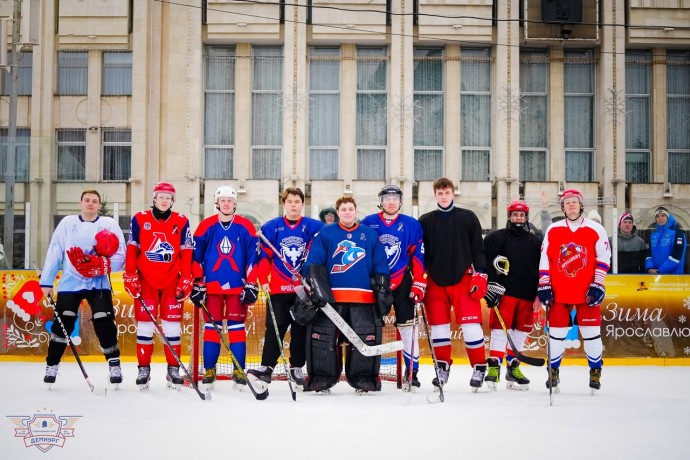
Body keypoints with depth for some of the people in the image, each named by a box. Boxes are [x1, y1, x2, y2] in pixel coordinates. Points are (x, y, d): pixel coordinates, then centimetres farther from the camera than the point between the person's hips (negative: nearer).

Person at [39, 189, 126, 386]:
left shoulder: (109, 224, 3)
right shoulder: (67, 223, 7)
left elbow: (120, 258, -3)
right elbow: (54, 253, 5)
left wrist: (100, 264, -19)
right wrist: (46, 281, 0)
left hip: (99, 283, -1)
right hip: (70, 282, 1)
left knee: (104, 324, -9)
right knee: (62, 324, -2)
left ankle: (114, 365, 5)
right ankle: (51, 366, 13)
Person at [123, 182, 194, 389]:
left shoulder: (182, 222, 2)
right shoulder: (139, 220, 0)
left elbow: (186, 254, 1)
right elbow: (132, 250, 0)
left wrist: (186, 280, -3)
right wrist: (130, 277, -3)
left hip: (172, 281, 1)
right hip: (146, 281, 0)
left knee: (172, 324, 2)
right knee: (145, 323, 2)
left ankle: (173, 369, 11)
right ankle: (143, 368, 11)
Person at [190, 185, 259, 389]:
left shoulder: (246, 227, 2)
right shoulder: (206, 226, 2)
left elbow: (253, 257, 2)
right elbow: (196, 256, 3)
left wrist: (251, 285, -2)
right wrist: (197, 284, 0)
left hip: (237, 287, 0)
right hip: (211, 286, 0)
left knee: (237, 327, 1)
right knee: (211, 327, 3)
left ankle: (239, 371, 6)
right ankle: (209, 371, 10)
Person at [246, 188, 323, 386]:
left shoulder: (314, 227, 1)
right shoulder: (271, 227, 3)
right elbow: (263, 255, 1)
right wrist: (263, 280, -8)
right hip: (279, 288, 0)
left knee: (301, 329, 6)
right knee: (274, 328, -2)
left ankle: (297, 367, 15)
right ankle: (266, 367, -1)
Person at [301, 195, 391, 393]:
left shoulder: (370, 235, 13)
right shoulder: (325, 234, 7)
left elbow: (381, 268, 14)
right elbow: (313, 265, 1)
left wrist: (383, 291, 7)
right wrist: (317, 288, -10)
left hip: (364, 298, 1)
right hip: (330, 297, -1)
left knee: (367, 338, -1)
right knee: (322, 336, -3)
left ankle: (364, 379, 11)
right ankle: (321, 378, 8)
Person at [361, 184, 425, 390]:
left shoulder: (412, 225, 1)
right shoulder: (368, 223, 2)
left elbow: (418, 256, 1)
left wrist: (419, 284, -5)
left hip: (402, 282, -1)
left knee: (407, 326, -2)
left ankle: (412, 371, 6)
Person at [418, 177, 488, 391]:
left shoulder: (468, 218, 3)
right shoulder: (425, 221, 6)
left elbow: (478, 249, 2)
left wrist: (480, 276, -5)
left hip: (463, 279, -2)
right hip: (435, 281, 2)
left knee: (471, 324, -6)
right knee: (438, 325, 4)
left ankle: (479, 367, 8)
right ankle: (443, 366, 19)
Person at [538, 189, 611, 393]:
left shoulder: (596, 229, 1)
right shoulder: (553, 230, 5)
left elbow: (603, 258, 0)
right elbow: (545, 258, 7)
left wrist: (598, 285, -7)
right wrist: (544, 285, 1)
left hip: (586, 292, -1)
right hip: (559, 292, 1)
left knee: (591, 332, 1)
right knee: (556, 332, 3)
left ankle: (595, 370, 16)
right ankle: (553, 371, 17)